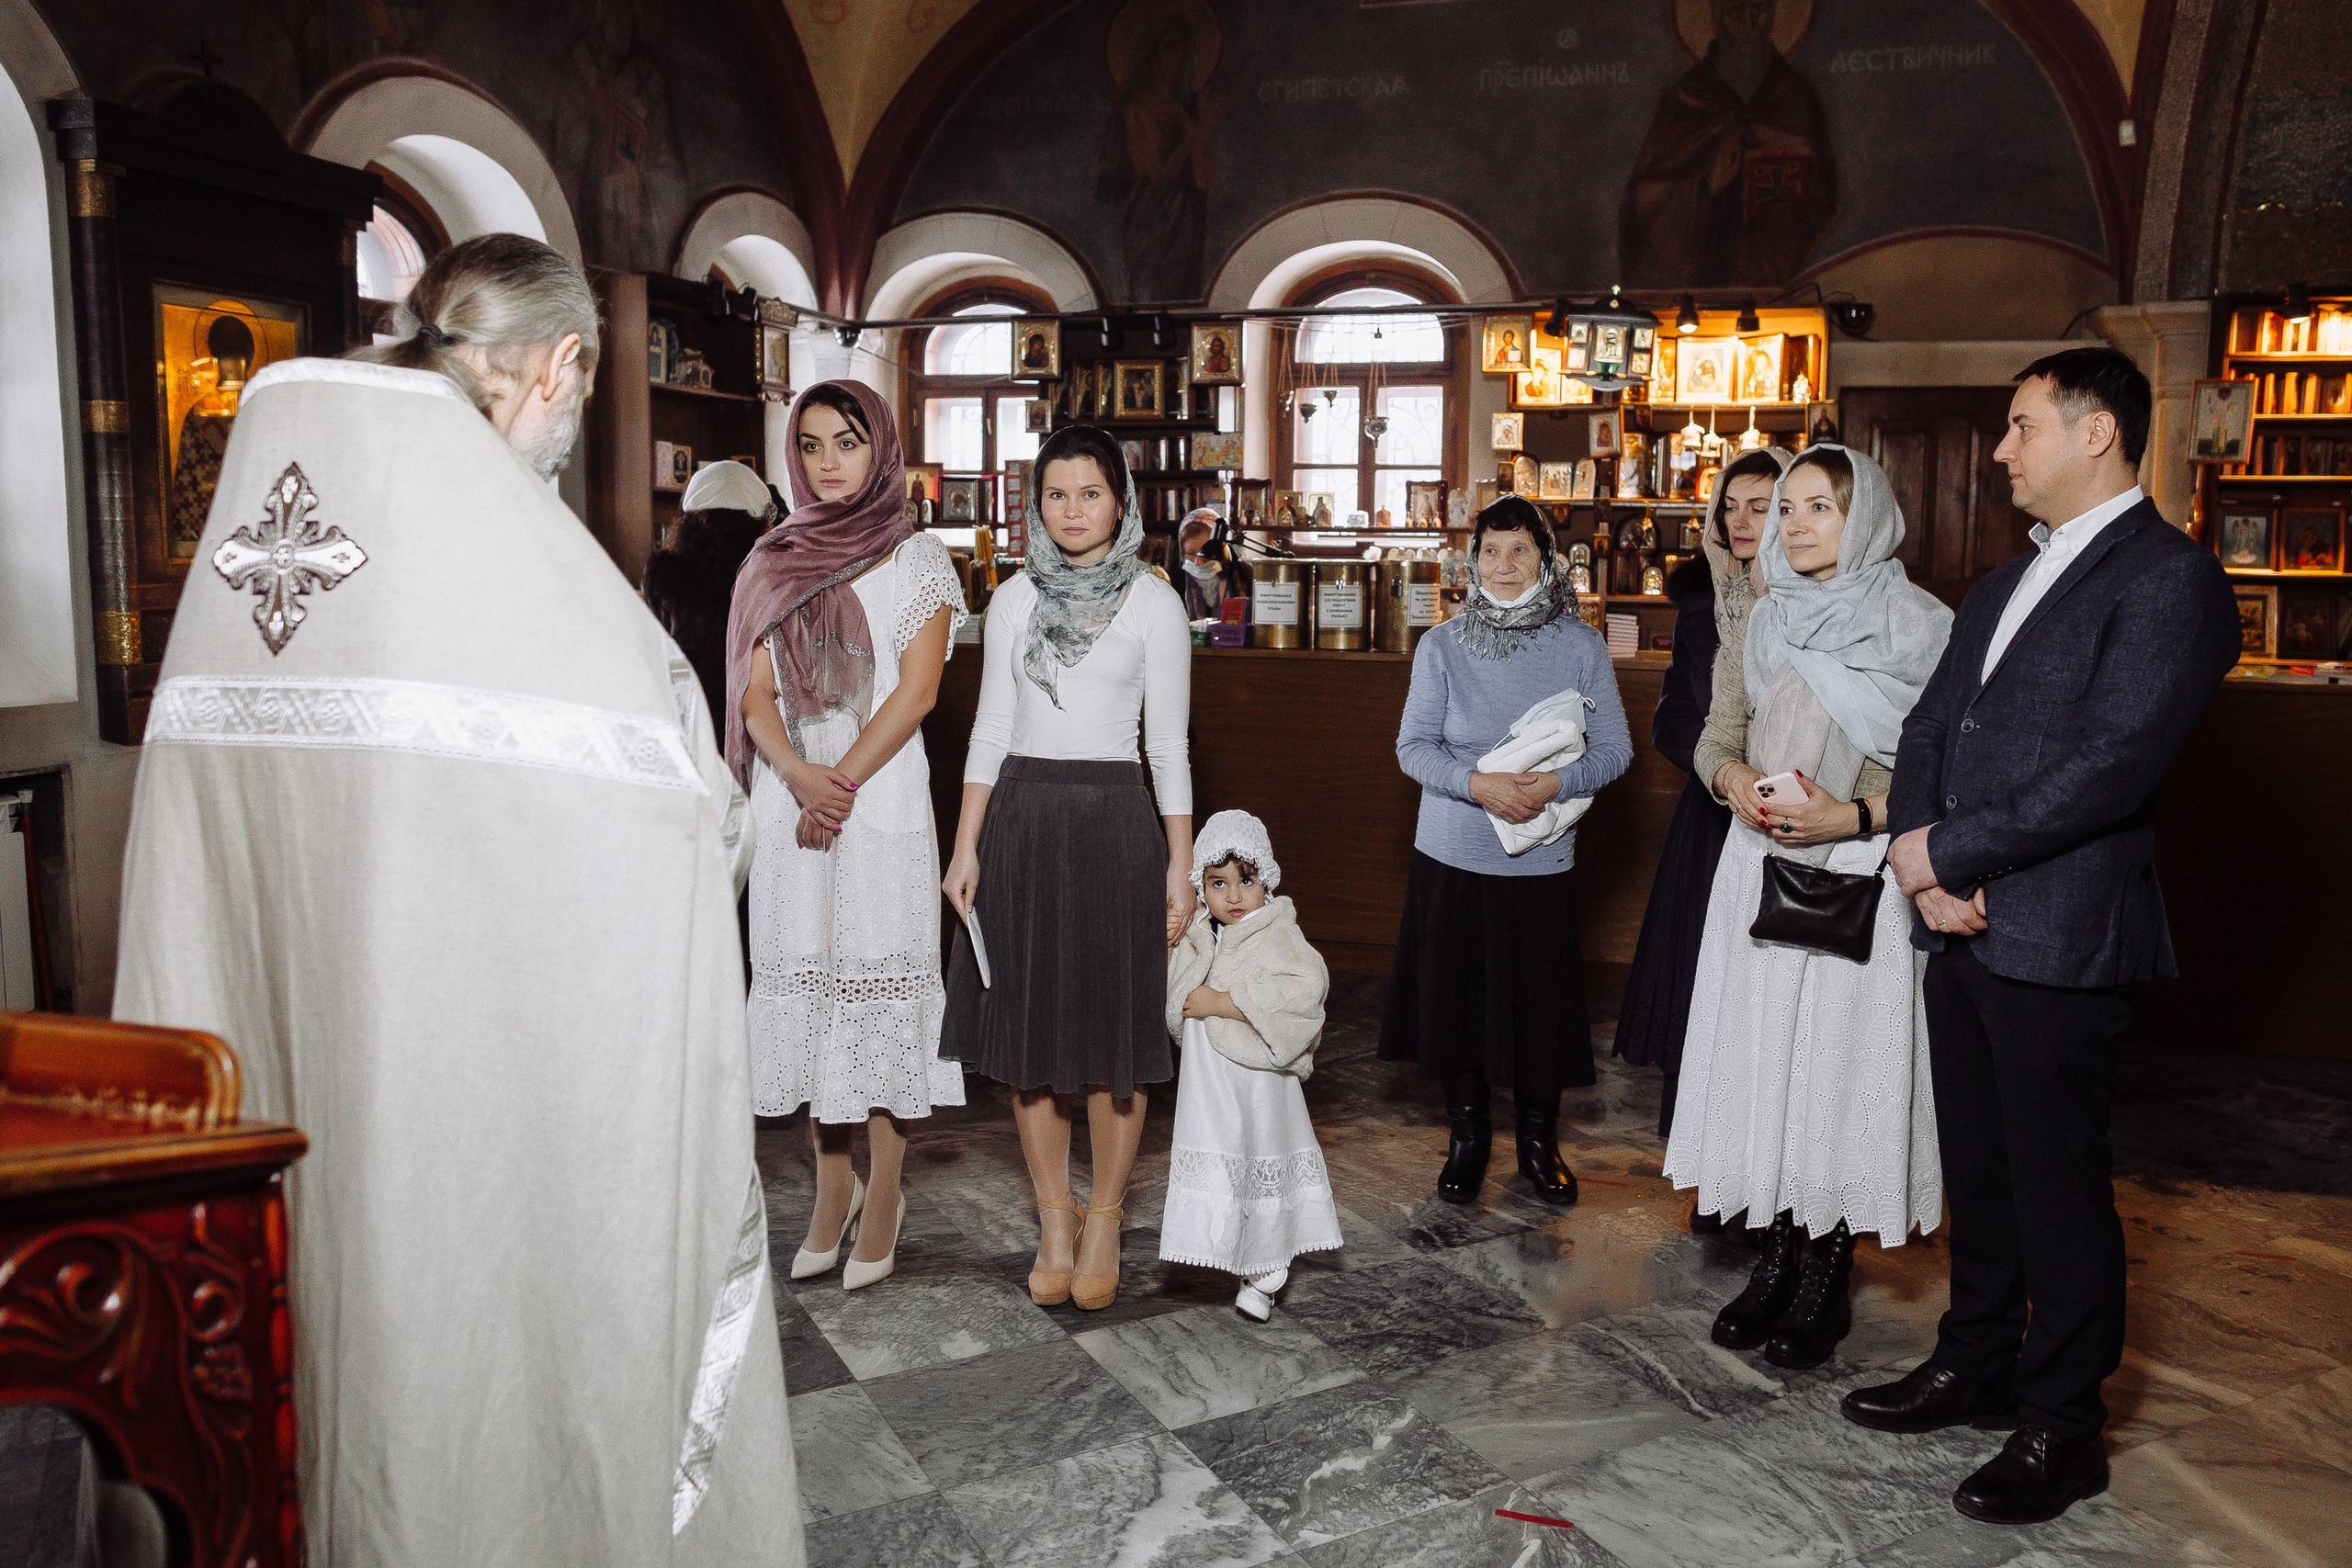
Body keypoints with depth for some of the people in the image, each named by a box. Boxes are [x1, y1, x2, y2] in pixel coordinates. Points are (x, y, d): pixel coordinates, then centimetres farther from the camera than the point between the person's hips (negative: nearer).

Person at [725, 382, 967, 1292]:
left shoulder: (916, 559, 2)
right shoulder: (773, 561, 12)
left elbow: (916, 690, -6)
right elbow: (755, 694, 6)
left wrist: (843, 781, -13)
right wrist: (800, 775, -12)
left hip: (881, 797, -4)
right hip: (789, 799, 4)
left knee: (879, 978, -1)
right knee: (804, 978, 7)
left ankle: (883, 1193, 11)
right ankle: (832, 1186, 21)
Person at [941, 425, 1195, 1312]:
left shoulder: (1153, 603, 1)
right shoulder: (1015, 600, 9)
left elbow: (1168, 743, 1)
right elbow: (990, 730, 8)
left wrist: (1180, 862, -3)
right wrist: (966, 846, 2)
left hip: (1113, 818, -2)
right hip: (1021, 818, 3)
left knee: (1115, 1026, 1)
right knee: (1028, 1024, 5)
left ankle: (1104, 1220, 17)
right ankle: (1053, 1220, 19)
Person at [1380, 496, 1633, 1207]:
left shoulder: (1581, 646, -1)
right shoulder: (1442, 646, -1)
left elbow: (1614, 748, 1)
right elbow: (1414, 746, -2)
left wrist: (1556, 784, -18)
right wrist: (1478, 785, -19)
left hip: (1541, 859, 0)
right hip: (1452, 857, 1)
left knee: (1540, 1002, 5)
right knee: (1455, 996, 7)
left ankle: (1539, 1143, 27)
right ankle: (1467, 1138, 28)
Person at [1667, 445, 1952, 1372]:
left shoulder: (1920, 626, -5)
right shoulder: (1769, 619, 10)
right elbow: (1717, 733, 15)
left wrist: (1855, 816, -19)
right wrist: (1733, 776, -6)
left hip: (1860, 875, -5)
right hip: (1762, 863, 5)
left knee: (1842, 1063, 1)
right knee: (1764, 1060, 8)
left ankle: (1827, 1281, 14)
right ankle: (1777, 1259, 21)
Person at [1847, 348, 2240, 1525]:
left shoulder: (2167, 580, -11)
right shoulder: (2006, 583, 17)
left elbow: (2112, 767, -21)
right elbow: (1930, 727, 12)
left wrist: (1948, 851, -15)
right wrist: (1924, 868, -4)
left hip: (2059, 940, -8)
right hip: (1962, 927, 8)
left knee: (2058, 1187, 4)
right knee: (1977, 1170, 18)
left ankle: (2062, 1427, 20)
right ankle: (1975, 1365, 34)